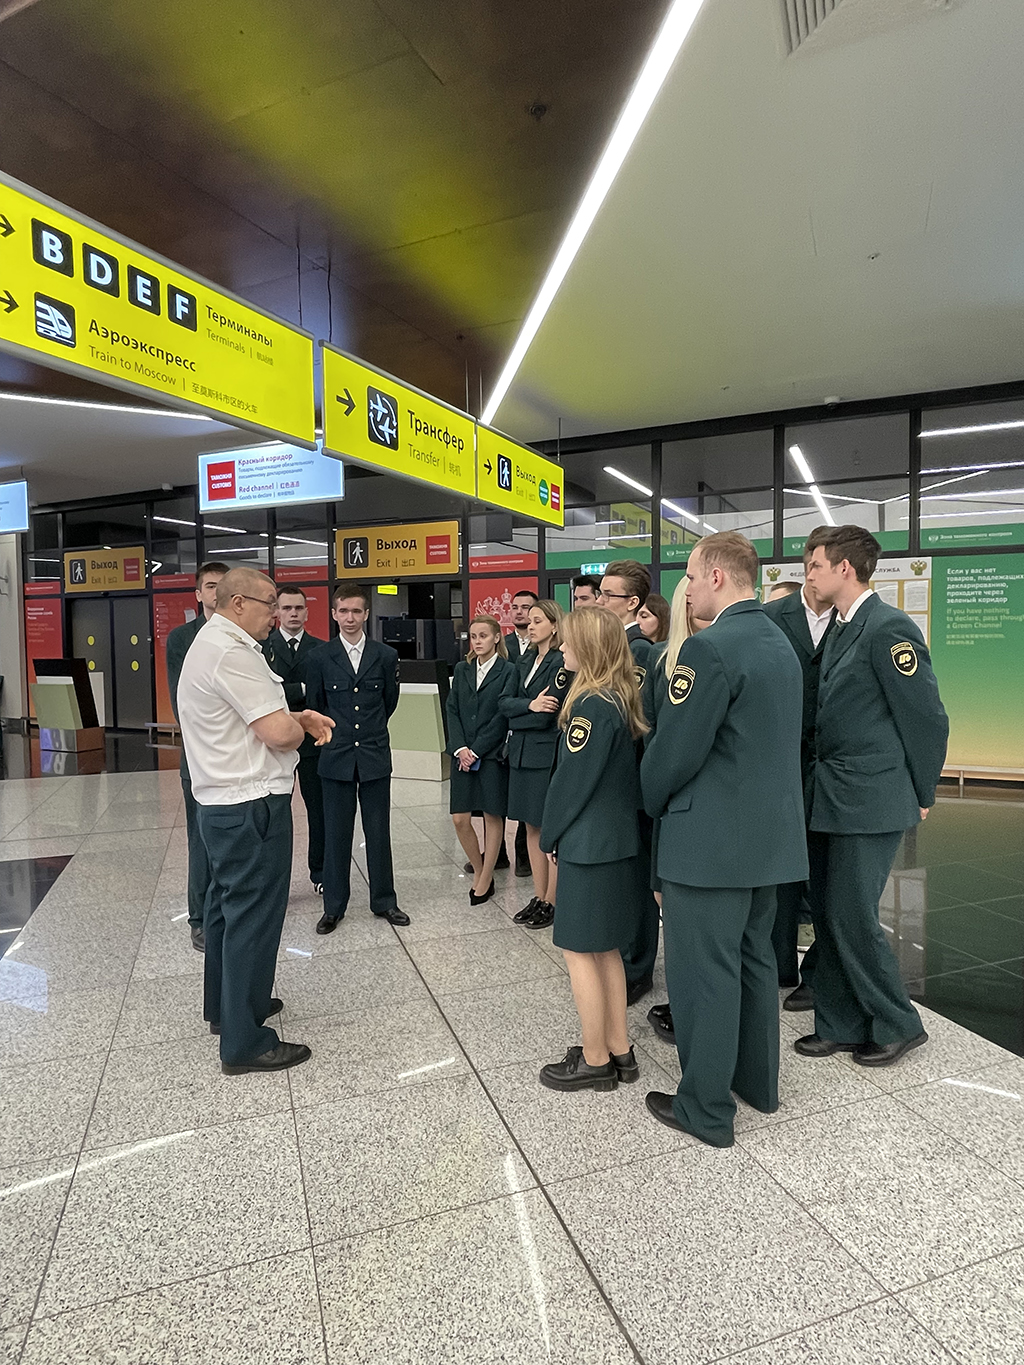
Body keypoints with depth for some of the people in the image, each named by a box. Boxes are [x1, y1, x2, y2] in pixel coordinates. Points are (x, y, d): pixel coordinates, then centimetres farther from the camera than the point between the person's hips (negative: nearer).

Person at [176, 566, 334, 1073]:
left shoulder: (209, 644, 14)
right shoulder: (233, 653, -20)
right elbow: (279, 734, -24)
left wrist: (297, 716, 4)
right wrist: (299, 726, -1)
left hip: (220, 803, 11)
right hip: (252, 806, -11)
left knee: (227, 906, 22)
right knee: (253, 916, -1)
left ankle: (225, 1006, 39)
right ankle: (245, 1042, 10)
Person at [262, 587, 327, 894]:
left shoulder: (321, 649, 5)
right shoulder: (261, 647, 0)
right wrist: (304, 690, -14)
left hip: (313, 741, 2)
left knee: (318, 810, 10)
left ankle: (320, 874, 24)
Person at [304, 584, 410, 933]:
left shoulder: (386, 656, 1)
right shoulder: (319, 658, -1)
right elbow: (315, 707, 9)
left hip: (375, 756, 1)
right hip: (336, 758, 0)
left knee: (378, 832, 8)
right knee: (336, 834, 7)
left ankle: (384, 901, 22)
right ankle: (334, 906, 21)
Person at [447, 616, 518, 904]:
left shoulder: (508, 671, -4)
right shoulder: (462, 670, 11)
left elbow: (502, 715, -10)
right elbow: (452, 710, 6)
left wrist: (476, 750, -12)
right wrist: (460, 748, -8)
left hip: (492, 753, -4)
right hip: (463, 753, 4)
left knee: (492, 816, 5)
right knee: (460, 819, 3)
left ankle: (486, 879, 18)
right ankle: (479, 868, 26)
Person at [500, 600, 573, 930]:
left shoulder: (562, 663, -11)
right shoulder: (526, 663, 15)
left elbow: (548, 714, -18)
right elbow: (505, 703, 4)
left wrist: (518, 712, -4)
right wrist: (529, 706, -14)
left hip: (547, 755, -8)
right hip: (521, 754, 8)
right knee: (532, 828, 14)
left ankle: (551, 902, 13)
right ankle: (538, 897, 24)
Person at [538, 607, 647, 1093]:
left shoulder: (591, 706, -20)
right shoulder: (623, 701, 7)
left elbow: (572, 779, -18)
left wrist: (550, 835, -4)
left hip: (587, 845, -9)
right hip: (620, 839, 9)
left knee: (580, 951, 5)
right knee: (606, 949, 18)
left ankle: (595, 1060, 18)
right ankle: (618, 1049, 30)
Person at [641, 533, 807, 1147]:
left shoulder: (711, 647, -20)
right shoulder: (780, 642, 10)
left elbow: (674, 751, -20)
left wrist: (655, 801, 1)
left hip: (712, 837, -9)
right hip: (771, 832, 9)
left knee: (705, 971, 5)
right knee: (754, 959, 22)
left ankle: (706, 1109, 20)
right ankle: (757, 1080, 39)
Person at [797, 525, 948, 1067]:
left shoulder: (889, 627, -15)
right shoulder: (839, 630, 13)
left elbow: (927, 717, -13)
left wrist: (921, 795, -5)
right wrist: (819, 785, 12)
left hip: (871, 800, -9)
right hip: (830, 798, 9)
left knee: (852, 916, -1)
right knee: (826, 914, 13)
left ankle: (897, 1024, 23)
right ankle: (840, 1025, 28)